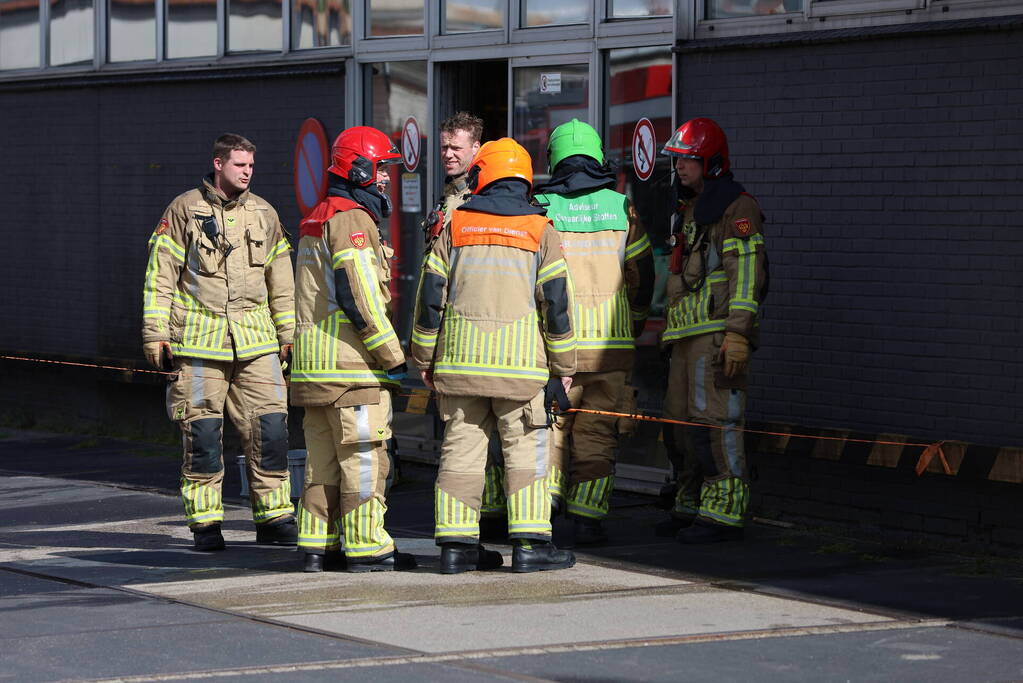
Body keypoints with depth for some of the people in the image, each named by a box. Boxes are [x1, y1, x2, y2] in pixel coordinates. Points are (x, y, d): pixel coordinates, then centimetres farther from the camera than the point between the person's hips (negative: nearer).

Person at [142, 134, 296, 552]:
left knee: (270, 427, -3)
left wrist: (289, 336, 16)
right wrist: (156, 334, -4)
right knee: (202, 432, -1)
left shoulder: (264, 215, 12)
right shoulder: (184, 210, 1)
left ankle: (273, 517, 6)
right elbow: (159, 277, 1)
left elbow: (281, 282, 19)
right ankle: (205, 524, 7)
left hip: (256, 343, 3)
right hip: (198, 341, -3)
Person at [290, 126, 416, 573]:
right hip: (351, 362, -10)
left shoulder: (317, 218, 20)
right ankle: (366, 547, -4)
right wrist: (393, 358, -14)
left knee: (323, 457, 11)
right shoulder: (352, 219, -12)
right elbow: (359, 297, -20)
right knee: (364, 457, -5)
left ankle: (317, 545, 12)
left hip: (313, 362, 10)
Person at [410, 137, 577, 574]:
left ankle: (456, 543, 5)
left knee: (461, 447, 6)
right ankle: (529, 543, -2)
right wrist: (563, 365, 6)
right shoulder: (539, 231, 1)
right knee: (526, 450, 3)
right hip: (520, 360, -2)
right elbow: (555, 302, -1)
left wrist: (425, 358, 14)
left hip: (459, 358, 2)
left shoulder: (455, 225, 6)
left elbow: (430, 296, 6)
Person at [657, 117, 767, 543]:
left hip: (718, 334, -10)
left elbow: (746, 275, -15)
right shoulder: (689, 210, 22)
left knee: (714, 420, -13)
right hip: (687, 334, 10)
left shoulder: (737, 208, -8)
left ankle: (724, 513, -13)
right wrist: (669, 330, 25)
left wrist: (737, 335, -22)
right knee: (684, 421, 10)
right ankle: (692, 507, 17)